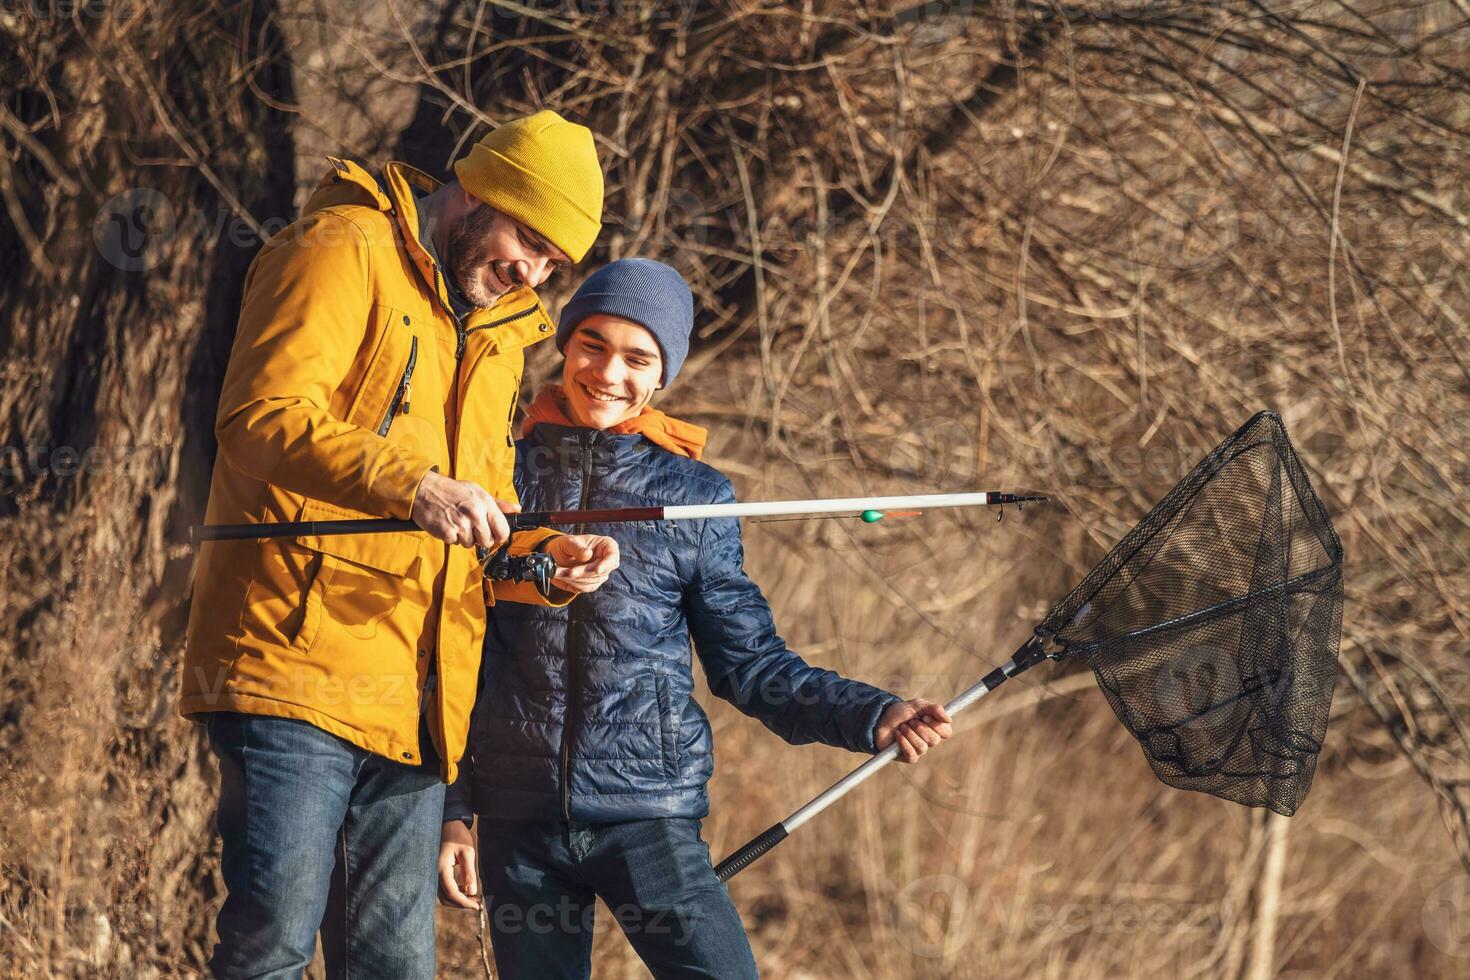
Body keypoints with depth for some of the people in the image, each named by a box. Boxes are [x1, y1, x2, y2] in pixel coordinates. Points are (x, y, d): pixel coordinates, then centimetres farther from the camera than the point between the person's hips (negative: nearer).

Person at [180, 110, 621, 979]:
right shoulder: (341, 255, -2)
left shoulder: (497, 334, 25)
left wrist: (547, 556, 3)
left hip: (412, 699, 8)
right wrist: (411, 485, -30)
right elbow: (263, 416, -17)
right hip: (298, 662, -8)